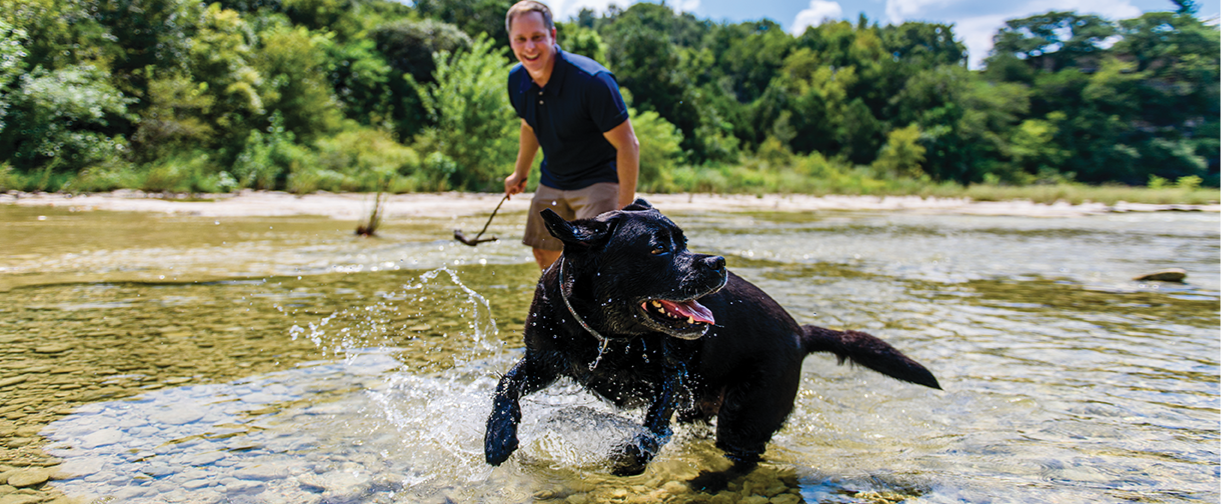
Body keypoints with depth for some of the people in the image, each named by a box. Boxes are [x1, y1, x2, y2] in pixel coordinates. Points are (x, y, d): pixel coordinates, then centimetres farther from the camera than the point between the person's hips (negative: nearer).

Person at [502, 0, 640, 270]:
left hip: (598, 180, -7)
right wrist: (520, 173, 26)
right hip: (552, 182, 7)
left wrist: (625, 209, -25)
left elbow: (628, 145, -24)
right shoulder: (517, 79, -7)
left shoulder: (592, 80, -29)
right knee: (544, 253, 17)